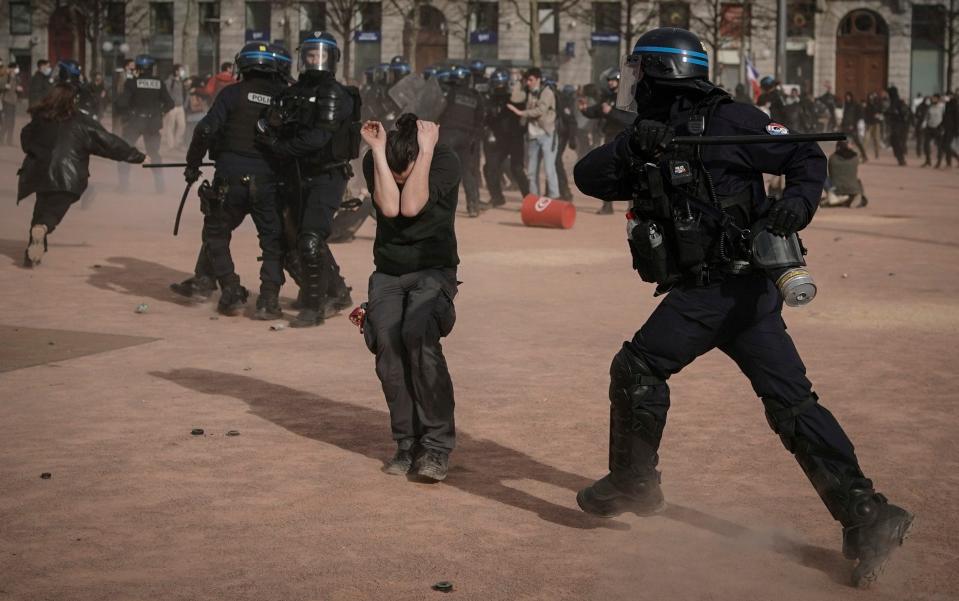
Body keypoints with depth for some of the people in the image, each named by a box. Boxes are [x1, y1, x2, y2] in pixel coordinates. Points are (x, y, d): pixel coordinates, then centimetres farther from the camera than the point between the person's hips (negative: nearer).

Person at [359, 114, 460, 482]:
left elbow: (412, 206, -27)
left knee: (418, 333, -30)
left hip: (433, 270, -3)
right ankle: (408, 443, -11)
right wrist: (378, 150, -23)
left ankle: (436, 444, -22)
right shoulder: (374, 160, -6)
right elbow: (389, 206, -22)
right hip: (388, 272, 3)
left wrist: (426, 149, -26)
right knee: (386, 341, -23)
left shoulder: (445, 160, -15)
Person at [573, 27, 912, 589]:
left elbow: (808, 159, -7)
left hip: (721, 288, -8)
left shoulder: (727, 121, -8)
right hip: (745, 290, 8)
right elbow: (588, 177, 3)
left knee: (637, 369, 2)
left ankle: (633, 484, 19)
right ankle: (865, 516, -1)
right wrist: (632, 147, -13)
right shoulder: (649, 137, 15)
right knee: (792, 401, 2)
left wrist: (798, 202, -26)